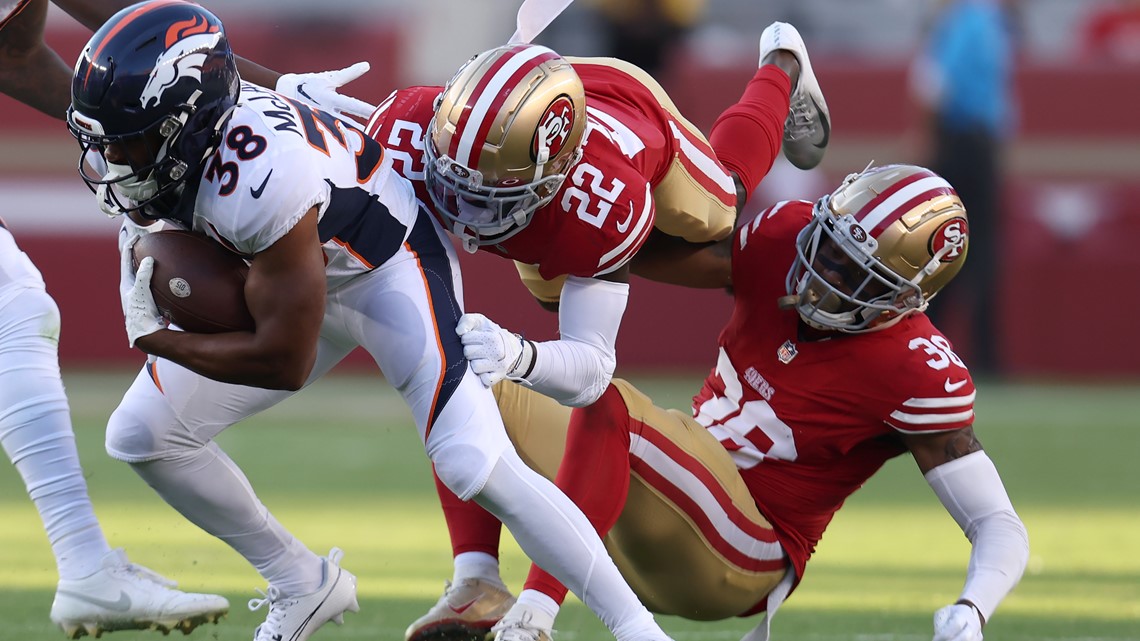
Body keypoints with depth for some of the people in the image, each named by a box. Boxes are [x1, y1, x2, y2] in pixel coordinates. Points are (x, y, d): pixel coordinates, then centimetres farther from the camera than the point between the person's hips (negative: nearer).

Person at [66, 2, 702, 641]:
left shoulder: (259, 174, -41)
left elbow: (286, 360, -32)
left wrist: (154, 339, -23)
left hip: (388, 268, -8)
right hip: (297, 271, 8)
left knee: (473, 466, -21)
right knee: (144, 434, 2)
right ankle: (302, 584, 19)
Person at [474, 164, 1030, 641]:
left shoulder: (920, 376, -20)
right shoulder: (783, 237, -5)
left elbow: (1000, 528, -19)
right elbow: (638, 252, 7)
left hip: (732, 563, -8)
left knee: (608, 404, -33)